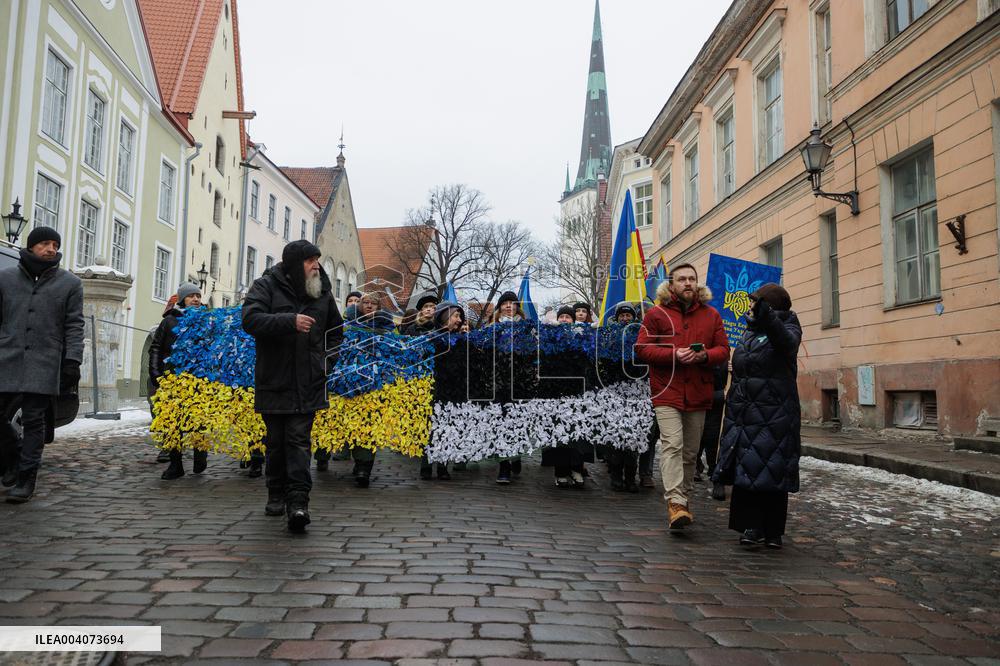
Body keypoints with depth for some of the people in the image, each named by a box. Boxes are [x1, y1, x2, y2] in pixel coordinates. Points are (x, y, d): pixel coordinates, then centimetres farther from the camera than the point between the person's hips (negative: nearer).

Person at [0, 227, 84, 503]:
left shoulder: (70, 283, 7)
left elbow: (74, 325, 2)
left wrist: (72, 361, -7)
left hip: (44, 364, -2)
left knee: (34, 421, -2)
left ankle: (26, 478, 7)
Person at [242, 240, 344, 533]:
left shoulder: (322, 292, 10)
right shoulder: (266, 286, -1)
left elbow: (336, 330, 22)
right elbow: (250, 319, -17)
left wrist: (327, 360, 9)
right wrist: (289, 320, -27)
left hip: (308, 383, 1)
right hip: (274, 380, -1)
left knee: (299, 440, -6)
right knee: (276, 440, 10)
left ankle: (298, 500, -9)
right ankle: (277, 495, 24)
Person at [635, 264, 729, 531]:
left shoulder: (711, 315, 12)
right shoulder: (657, 314, 2)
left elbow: (723, 350, 11)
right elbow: (642, 349, -2)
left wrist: (705, 355, -11)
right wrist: (674, 355, -16)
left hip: (698, 394, 4)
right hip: (667, 391, -4)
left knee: (691, 451, 11)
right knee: (672, 444, -17)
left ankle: (683, 499, 24)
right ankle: (675, 502, -19)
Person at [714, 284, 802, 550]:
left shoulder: (788, 328, 1)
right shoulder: (749, 333, 17)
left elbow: (787, 341, -26)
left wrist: (768, 318, -43)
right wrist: (733, 406, 17)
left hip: (774, 416, -5)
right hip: (744, 413, 6)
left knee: (772, 470, -1)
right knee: (745, 468, 2)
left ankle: (773, 530, 9)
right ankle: (751, 527, 8)